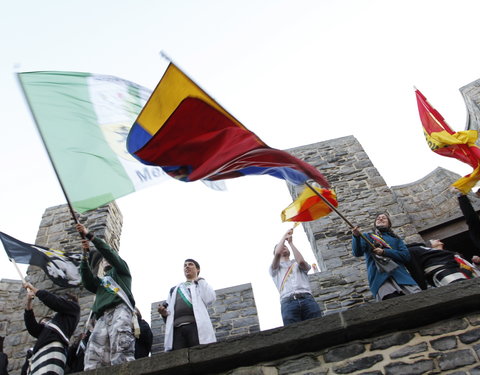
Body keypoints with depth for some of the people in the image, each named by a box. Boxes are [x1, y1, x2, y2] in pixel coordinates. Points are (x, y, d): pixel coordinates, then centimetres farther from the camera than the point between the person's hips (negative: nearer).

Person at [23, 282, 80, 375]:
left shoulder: (74, 307, 20)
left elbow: (54, 302, 6)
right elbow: (33, 329, 22)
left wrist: (35, 290, 18)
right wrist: (28, 304, 15)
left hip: (53, 347, -7)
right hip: (40, 352, 7)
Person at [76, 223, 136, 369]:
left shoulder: (121, 270, 30)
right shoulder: (99, 282, 39)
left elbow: (109, 252, 14)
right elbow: (87, 282, 16)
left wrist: (89, 235, 13)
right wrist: (85, 256, 9)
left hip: (120, 309, -4)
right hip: (102, 316, 5)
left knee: (120, 347, -31)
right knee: (94, 355, -19)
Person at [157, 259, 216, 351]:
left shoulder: (202, 284, 26)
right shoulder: (174, 289, 36)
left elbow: (209, 299, 4)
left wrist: (200, 280, 12)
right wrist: (164, 313, 5)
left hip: (196, 325, -3)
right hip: (177, 328, 3)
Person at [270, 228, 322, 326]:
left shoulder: (297, 264, 30)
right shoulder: (274, 268, 25)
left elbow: (301, 261, 3)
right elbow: (277, 253, 3)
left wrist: (290, 242, 13)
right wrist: (284, 236, 19)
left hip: (307, 298, 2)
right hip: (288, 302, -2)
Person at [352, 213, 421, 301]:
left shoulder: (395, 238, 29)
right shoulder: (367, 237, 22)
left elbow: (406, 256, 11)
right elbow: (357, 253, 3)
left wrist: (384, 252, -3)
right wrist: (356, 236, -17)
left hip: (400, 275, 3)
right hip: (379, 277, -3)